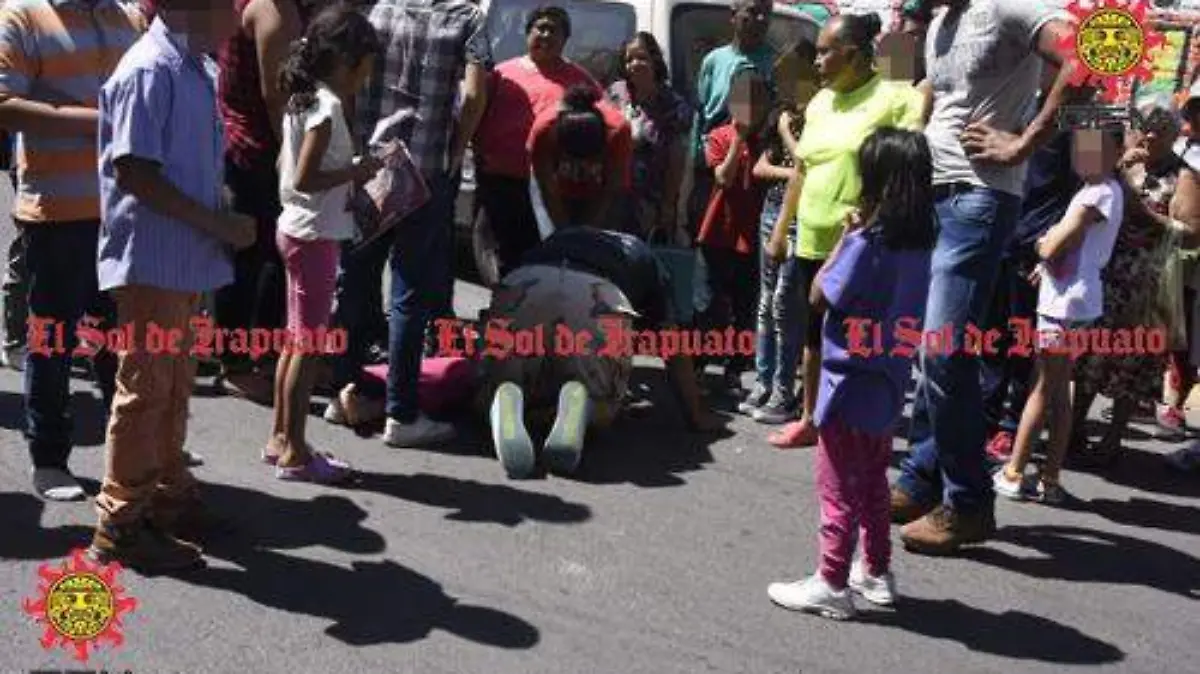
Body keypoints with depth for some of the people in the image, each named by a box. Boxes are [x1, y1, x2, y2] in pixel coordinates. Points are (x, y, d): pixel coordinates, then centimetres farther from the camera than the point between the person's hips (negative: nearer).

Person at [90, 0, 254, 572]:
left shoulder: (195, 67, 11)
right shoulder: (150, 70, -17)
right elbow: (134, 172, -21)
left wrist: (221, 222, 6)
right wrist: (217, 224, -18)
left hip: (185, 258, 9)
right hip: (150, 259, -9)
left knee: (175, 385, 17)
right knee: (145, 389, -1)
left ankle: (169, 497, 30)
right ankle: (120, 524, 10)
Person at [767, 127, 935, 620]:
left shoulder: (867, 241, -20)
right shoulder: (920, 242, 2)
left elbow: (821, 295, -13)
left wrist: (844, 237, -6)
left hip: (851, 384, -8)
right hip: (889, 382, 8)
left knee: (838, 488, 2)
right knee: (872, 482, 20)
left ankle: (831, 584, 10)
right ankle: (876, 572, 31)